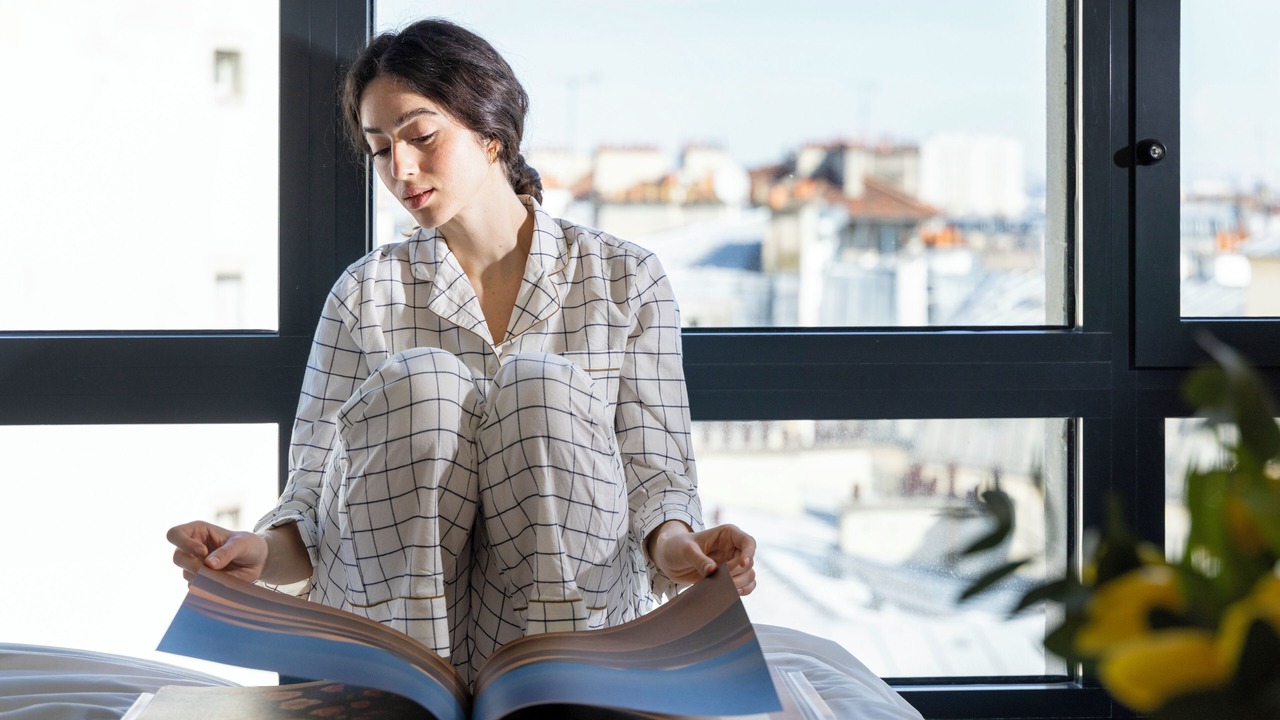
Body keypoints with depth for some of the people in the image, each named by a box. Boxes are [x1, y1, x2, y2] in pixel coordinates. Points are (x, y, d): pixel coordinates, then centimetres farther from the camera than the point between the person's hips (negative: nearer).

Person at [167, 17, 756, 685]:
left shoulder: (627, 280, 5)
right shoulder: (366, 294, 5)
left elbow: (654, 470, -1)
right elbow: (314, 498, 0)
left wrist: (673, 543, -25)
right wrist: (263, 553, -23)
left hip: (575, 617, 0)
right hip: (389, 641, 1)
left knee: (542, 387, -23)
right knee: (419, 380, -23)